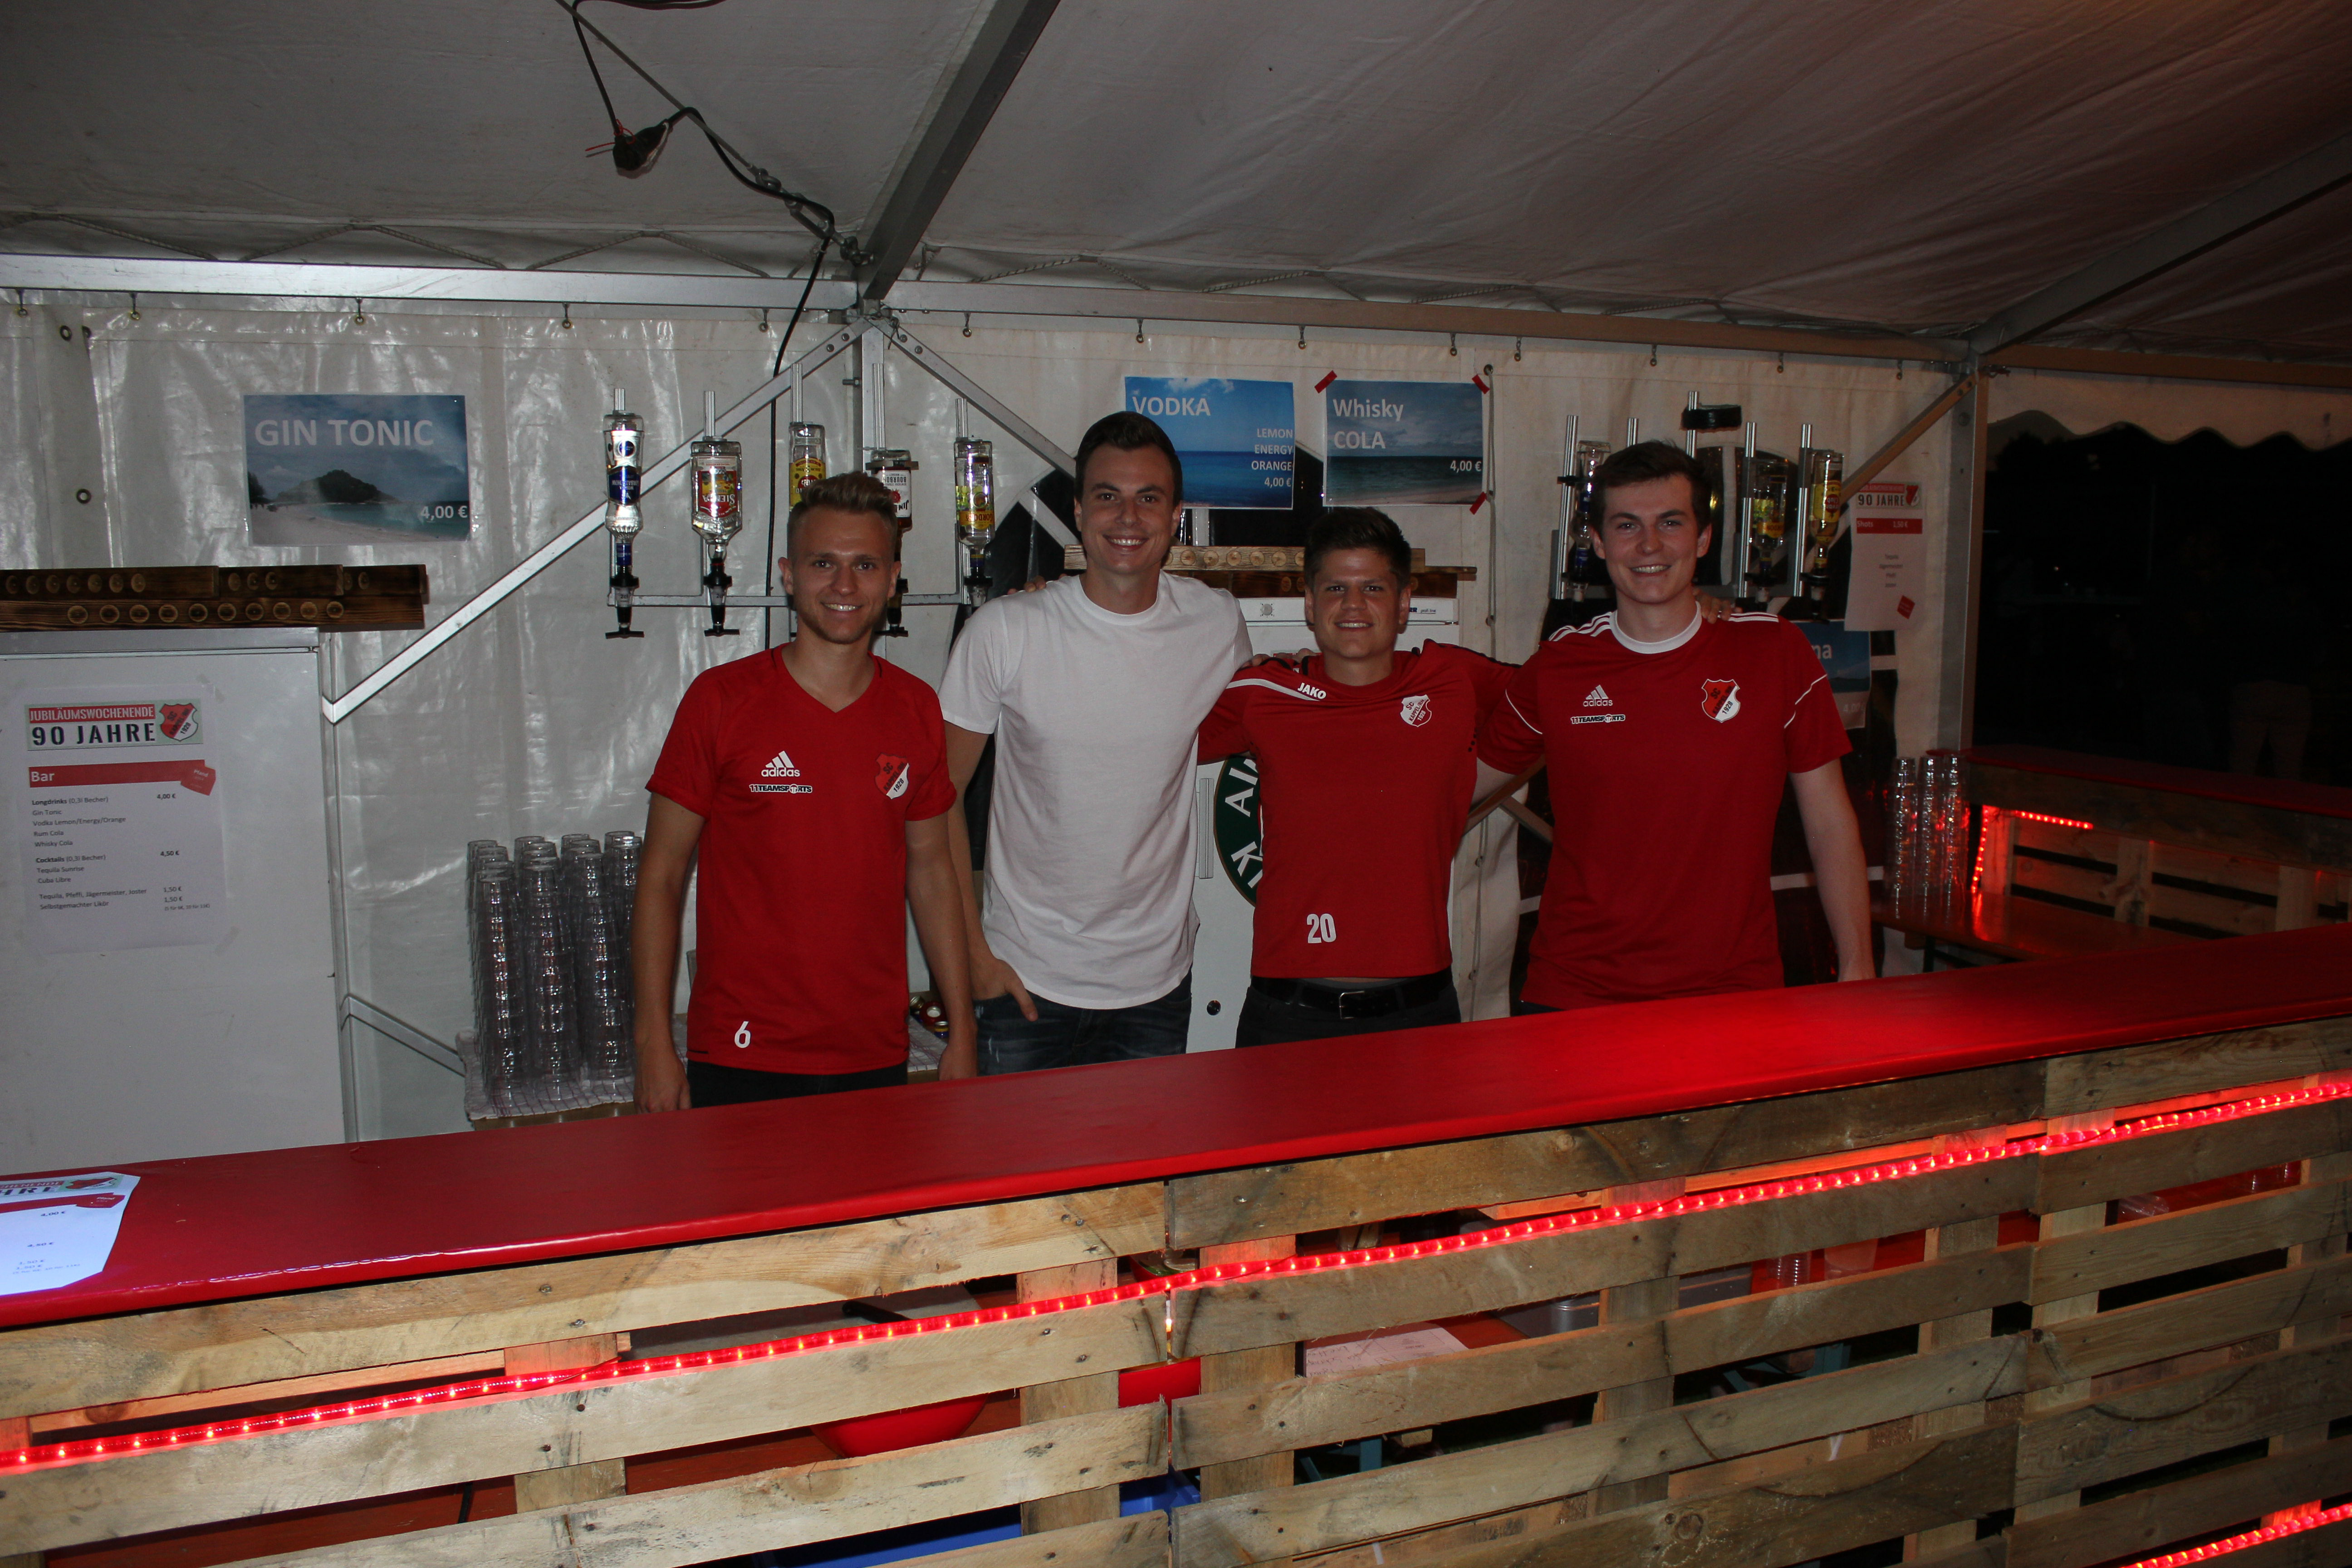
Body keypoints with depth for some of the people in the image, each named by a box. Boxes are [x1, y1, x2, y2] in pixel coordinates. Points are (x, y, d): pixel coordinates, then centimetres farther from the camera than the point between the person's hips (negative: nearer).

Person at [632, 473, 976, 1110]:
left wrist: (961, 1034, 8)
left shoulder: (917, 709, 4)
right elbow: (661, 875, -2)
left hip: (876, 1058, 3)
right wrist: (654, 1044, -7)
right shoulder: (720, 700, -5)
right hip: (741, 1060, -3)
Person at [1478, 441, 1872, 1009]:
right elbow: (1462, 783, 13)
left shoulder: (1775, 653, -1)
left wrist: (1857, 969, 0)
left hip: (1732, 989, 0)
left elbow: (1830, 822, 3)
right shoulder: (1556, 668, 0)